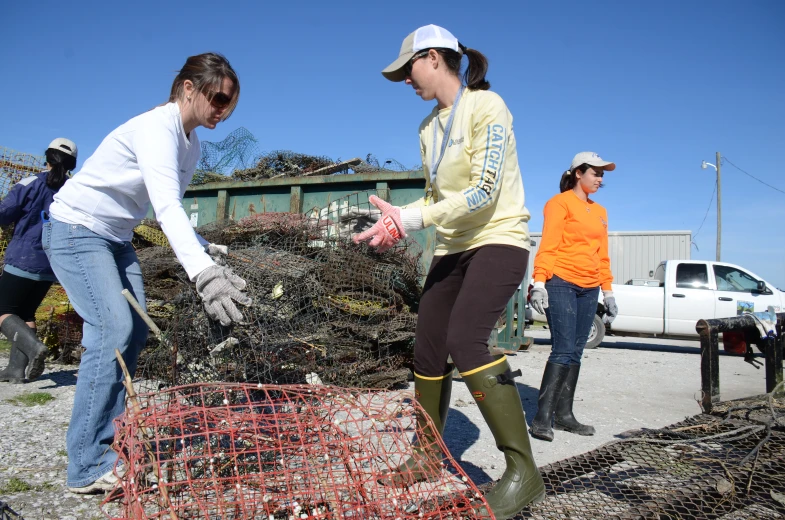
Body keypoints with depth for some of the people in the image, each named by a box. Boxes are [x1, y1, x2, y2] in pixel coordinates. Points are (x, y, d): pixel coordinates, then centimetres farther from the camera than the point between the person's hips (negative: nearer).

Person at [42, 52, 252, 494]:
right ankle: (88, 466, -10)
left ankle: (108, 445, 12)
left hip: (116, 238, 9)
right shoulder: (157, 128, -23)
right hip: (76, 229, -9)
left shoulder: (190, 144, 6)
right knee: (114, 330, -19)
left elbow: (169, 209, 8)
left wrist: (206, 249, -7)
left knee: (135, 333, 3)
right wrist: (204, 272, -51)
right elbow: (166, 206, -39)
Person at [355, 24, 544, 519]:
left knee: (465, 339, -28)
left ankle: (523, 470, -17)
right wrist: (398, 223, -2)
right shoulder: (429, 128, 13)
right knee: (428, 352, 4)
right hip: (453, 248, 8)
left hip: (499, 240, -8)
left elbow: (483, 191, -20)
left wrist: (412, 219, -24)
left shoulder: (485, 106, -10)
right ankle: (426, 459, 21)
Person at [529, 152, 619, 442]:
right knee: (563, 350, -13)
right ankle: (542, 418, -9)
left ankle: (563, 414, 14)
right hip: (561, 283, -7)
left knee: (575, 352, 7)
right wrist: (539, 282, -19)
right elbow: (548, 246, -10)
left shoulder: (600, 211, 21)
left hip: (589, 289, 7)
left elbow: (602, 254, 23)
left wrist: (608, 290, 17)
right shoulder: (560, 202, -1)